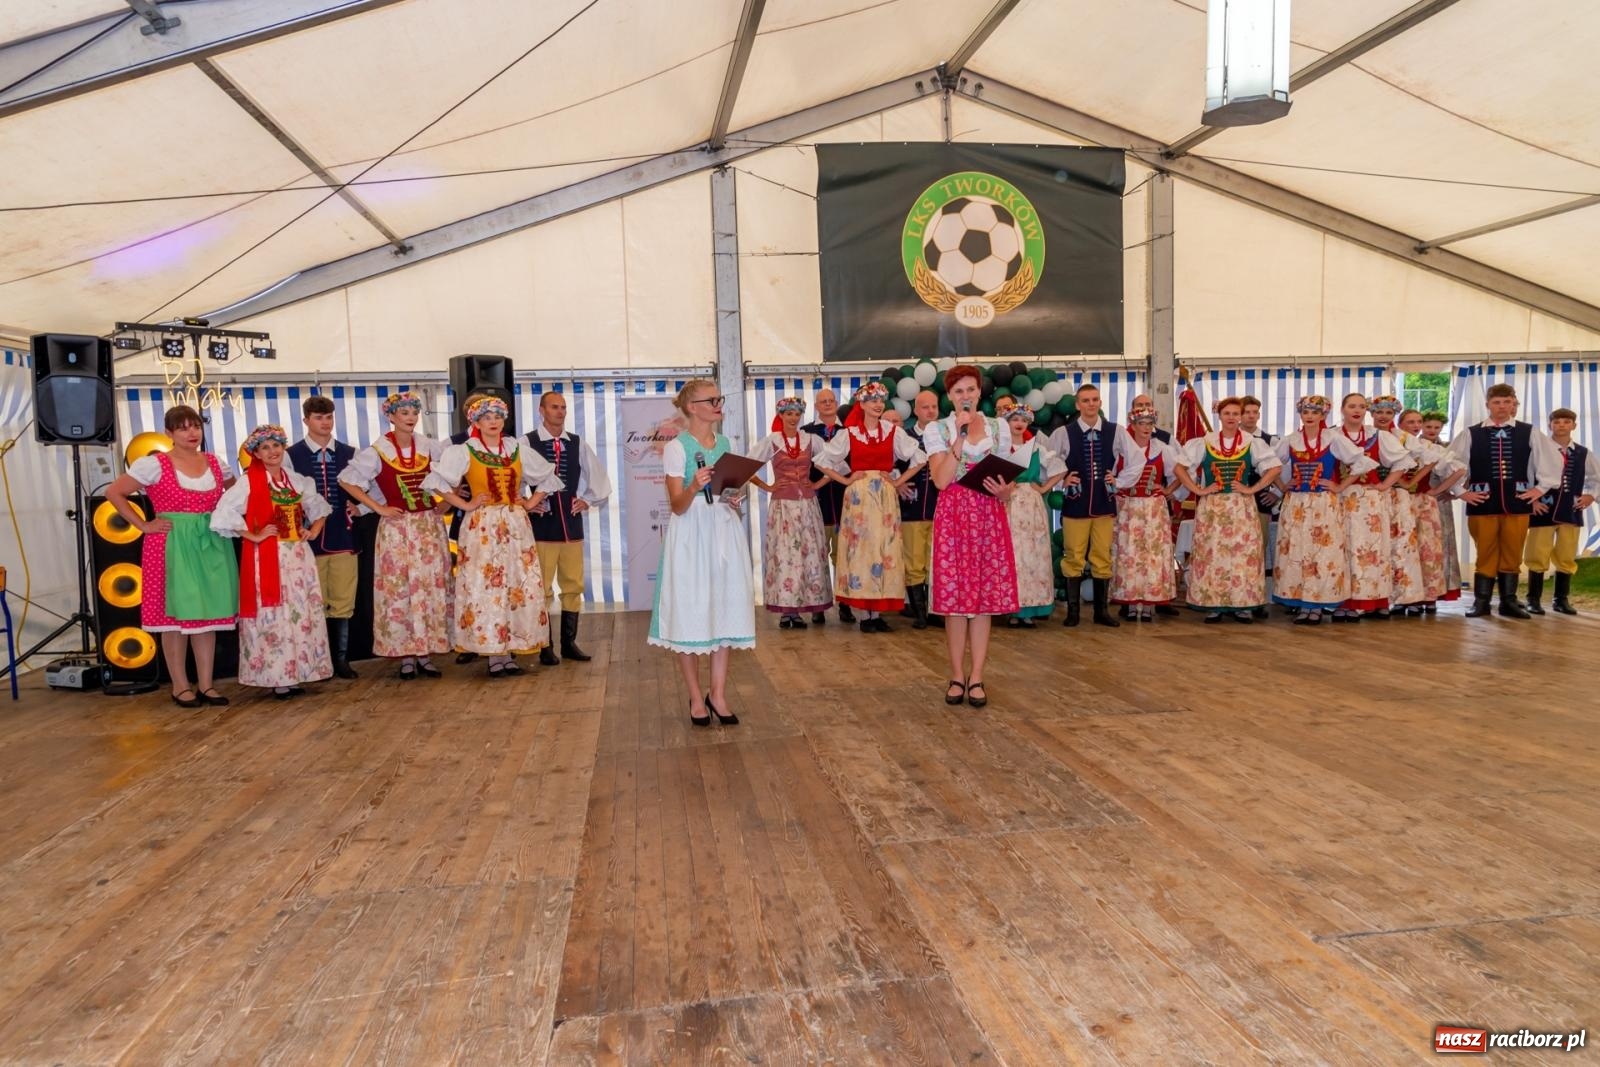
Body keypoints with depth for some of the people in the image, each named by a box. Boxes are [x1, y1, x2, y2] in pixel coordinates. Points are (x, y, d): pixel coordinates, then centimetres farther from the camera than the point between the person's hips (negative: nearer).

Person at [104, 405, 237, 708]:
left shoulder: (216, 463, 7)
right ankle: (180, 686, 10)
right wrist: (143, 525, -7)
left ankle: (206, 684, 13)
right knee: (175, 614, 1)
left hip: (210, 545, 4)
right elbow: (113, 493, -4)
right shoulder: (154, 464, -6)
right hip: (170, 547, -4)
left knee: (208, 614, 6)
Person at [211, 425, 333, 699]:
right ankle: (277, 679, 5)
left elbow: (319, 507, 23)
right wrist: (254, 536, -14)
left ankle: (295, 675, 16)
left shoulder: (297, 480, 9)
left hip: (299, 556, 5)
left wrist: (314, 531, 7)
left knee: (301, 615, 7)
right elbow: (223, 514, -15)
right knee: (272, 617, -1)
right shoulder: (248, 482, -6)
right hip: (267, 558, -5)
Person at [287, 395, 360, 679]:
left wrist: (356, 507, -2)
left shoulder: (349, 453, 10)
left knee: (343, 602, 7)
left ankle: (342, 659, 17)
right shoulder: (292, 455, -1)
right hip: (310, 538, -3)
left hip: (343, 537, 3)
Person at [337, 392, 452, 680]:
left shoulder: (429, 447, 4)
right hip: (396, 529, -3)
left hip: (430, 526, 3)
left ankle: (426, 652, 13)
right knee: (400, 590, -1)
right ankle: (406, 656, 7)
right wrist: (378, 508, -7)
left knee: (432, 587, 4)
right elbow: (347, 481, -4)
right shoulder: (377, 451, -5)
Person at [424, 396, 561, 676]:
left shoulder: (518, 450, 10)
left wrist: (531, 503, 7)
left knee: (520, 587, 1)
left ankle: (508, 653, 10)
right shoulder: (464, 452, 1)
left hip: (516, 525, 3)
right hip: (482, 527, -3)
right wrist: (465, 504, -8)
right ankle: (493, 656, 3)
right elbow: (437, 480, -5)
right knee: (486, 587, -3)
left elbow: (547, 476, 19)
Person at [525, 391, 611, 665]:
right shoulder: (527, 443, -5)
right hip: (542, 524, -4)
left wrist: (588, 501, 5)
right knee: (541, 588, 1)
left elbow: (599, 477, 17)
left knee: (574, 586, 8)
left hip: (572, 524, 4)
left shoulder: (578, 444, 8)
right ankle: (545, 647, 11)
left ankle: (569, 643, 19)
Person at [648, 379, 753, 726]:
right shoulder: (676, 447, -6)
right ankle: (696, 697, 12)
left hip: (725, 532, 6)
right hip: (691, 535, -5)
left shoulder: (724, 443, 12)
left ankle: (718, 694, 14)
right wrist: (694, 487, -30)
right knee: (690, 611, 0)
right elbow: (678, 506, -11)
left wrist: (736, 501, -1)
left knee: (724, 610, 5)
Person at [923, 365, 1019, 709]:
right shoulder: (936, 429, 4)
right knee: (955, 595, -2)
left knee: (986, 594, 0)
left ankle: (976, 677, 7)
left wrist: (1004, 490, -9)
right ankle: (957, 675, 10)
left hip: (989, 516, 2)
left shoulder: (999, 428, 12)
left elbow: (1008, 481, 14)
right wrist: (960, 435, -14)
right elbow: (941, 480, -10)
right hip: (953, 516, -2)